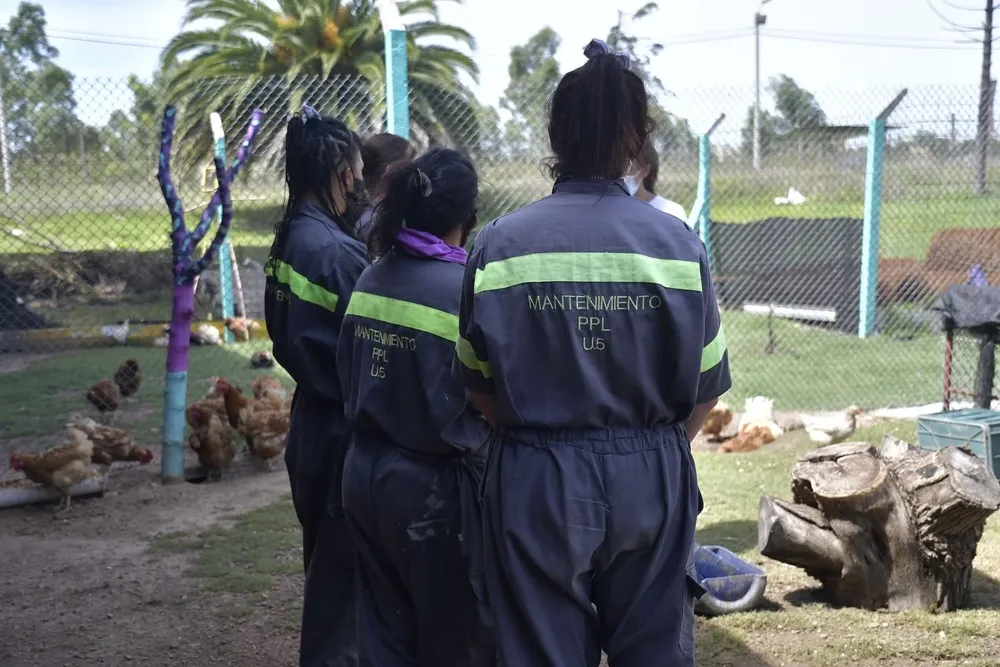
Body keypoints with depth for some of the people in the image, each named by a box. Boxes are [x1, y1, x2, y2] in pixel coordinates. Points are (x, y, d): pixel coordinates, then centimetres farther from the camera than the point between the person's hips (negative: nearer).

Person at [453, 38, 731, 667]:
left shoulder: (500, 243, -9)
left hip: (538, 481, -1)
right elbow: (706, 387, 0)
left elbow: (479, 383, -1)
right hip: (652, 479, 1)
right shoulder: (676, 241, -7)